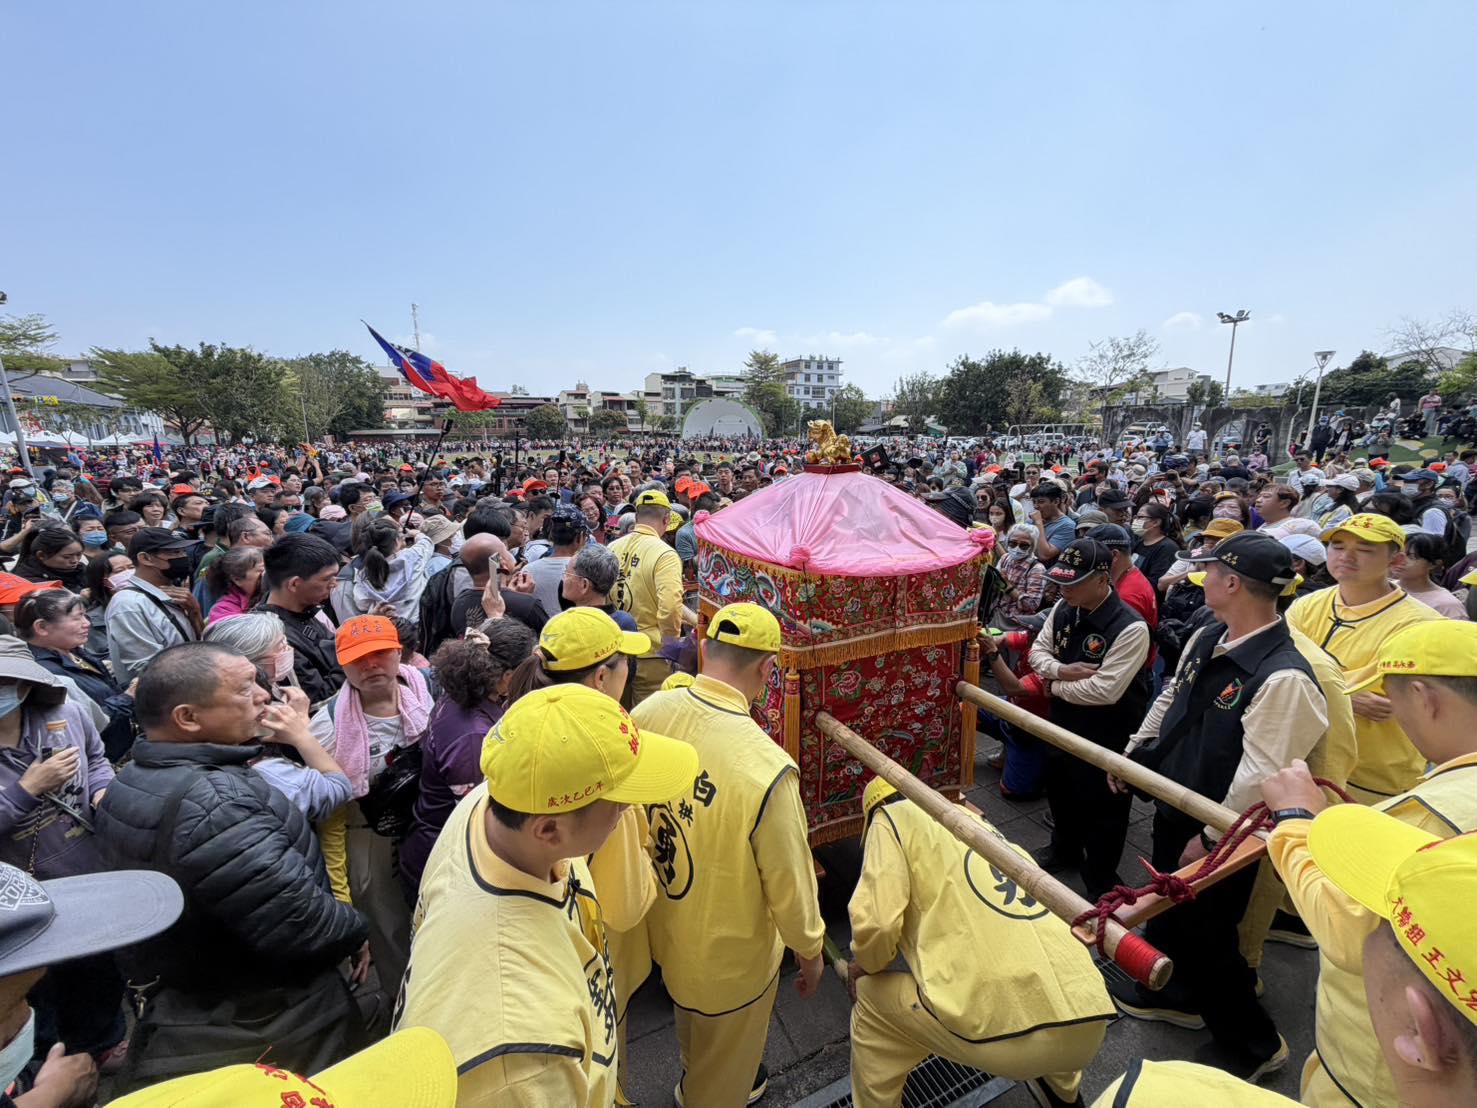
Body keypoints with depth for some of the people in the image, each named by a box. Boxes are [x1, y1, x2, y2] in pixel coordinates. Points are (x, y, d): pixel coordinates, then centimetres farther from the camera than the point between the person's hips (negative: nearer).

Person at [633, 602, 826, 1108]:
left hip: (664, 926, 6)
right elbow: (790, 882, -22)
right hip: (729, 953, -6)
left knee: (692, 1028, 38)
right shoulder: (766, 767, -38)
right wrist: (810, 949, -3)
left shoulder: (649, 712, -21)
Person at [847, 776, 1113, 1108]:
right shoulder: (982, 823, 28)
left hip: (1003, 1030, -6)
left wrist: (864, 965, 17)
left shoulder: (893, 819, 8)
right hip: (1090, 1025, 7)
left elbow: (876, 923, -6)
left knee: (870, 999, 20)